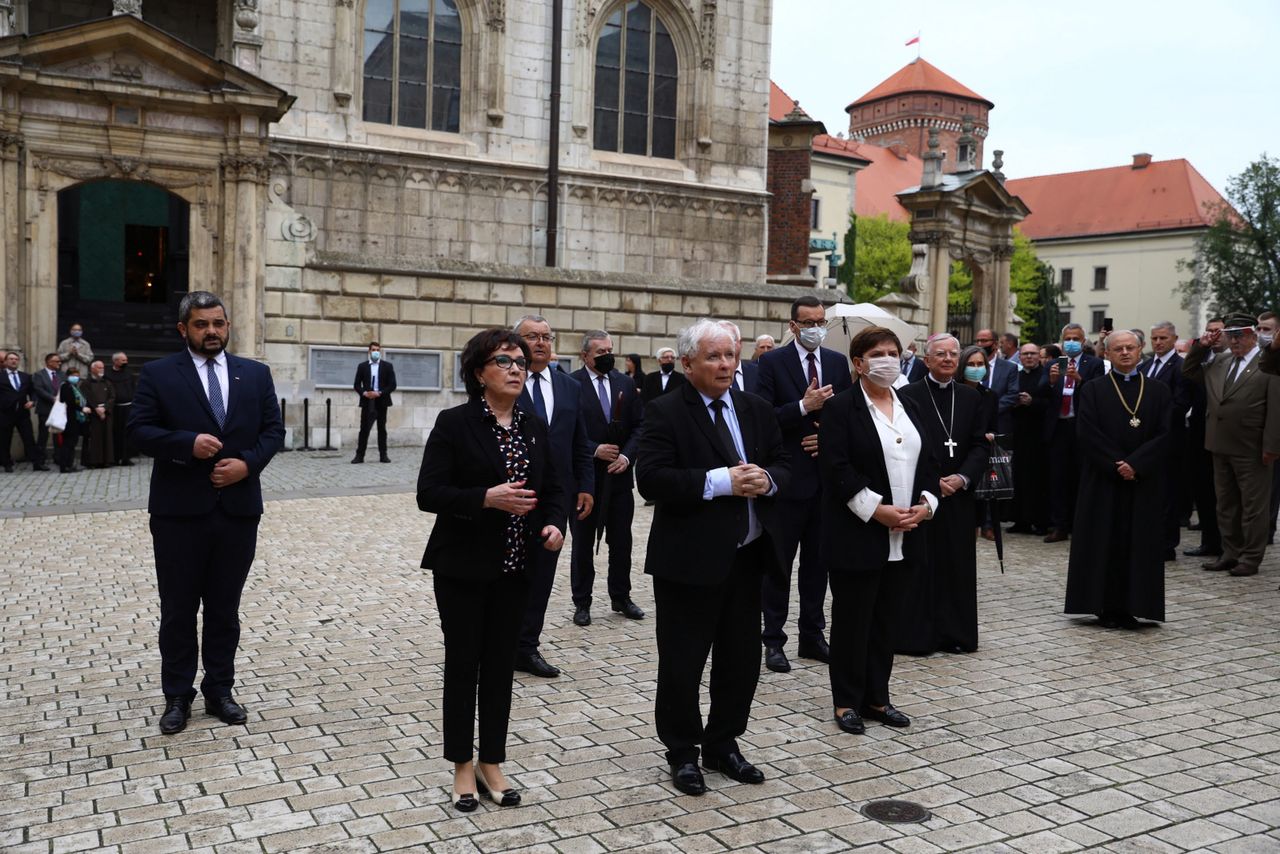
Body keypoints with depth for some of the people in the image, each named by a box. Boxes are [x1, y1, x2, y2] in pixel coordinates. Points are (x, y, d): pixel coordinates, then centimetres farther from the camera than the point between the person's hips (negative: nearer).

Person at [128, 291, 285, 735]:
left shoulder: (256, 374, 8)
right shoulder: (157, 374, 0)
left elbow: (273, 430, 6)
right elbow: (139, 431, -6)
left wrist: (247, 463, -11)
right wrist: (187, 443, -21)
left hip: (238, 509, 2)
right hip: (179, 511, -2)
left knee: (225, 608, 12)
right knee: (178, 610, 7)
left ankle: (219, 691, 24)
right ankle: (177, 697, 21)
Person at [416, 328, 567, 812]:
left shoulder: (535, 428, 7)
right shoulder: (454, 424, -9)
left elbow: (552, 490, 10)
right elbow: (429, 493, -14)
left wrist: (554, 522, -10)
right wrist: (487, 498, -25)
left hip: (514, 567, 4)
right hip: (463, 567, -4)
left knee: (501, 663, 11)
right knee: (463, 663, 6)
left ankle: (492, 763, 25)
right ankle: (463, 767, 21)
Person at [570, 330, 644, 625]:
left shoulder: (626, 383, 6)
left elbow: (639, 425, 6)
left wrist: (627, 455, -9)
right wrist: (594, 450, -17)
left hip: (620, 474, 4)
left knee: (622, 542, 11)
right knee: (583, 543, 8)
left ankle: (621, 598, 25)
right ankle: (582, 603, 18)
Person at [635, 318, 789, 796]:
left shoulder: (757, 410, 10)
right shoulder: (666, 413, -8)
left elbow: (782, 465, 13)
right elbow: (651, 479, -18)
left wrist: (767, 480, -10)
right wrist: (720, 481, -23)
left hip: (746, 556, 6)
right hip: (689, 559, -6)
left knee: (741, 659, 15)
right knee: (682, 663, 5)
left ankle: (722, 745, 33)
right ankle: (682, 753, 24)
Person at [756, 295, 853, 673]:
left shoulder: (838, 362, 9)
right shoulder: (773, 362, -4)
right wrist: (804, 406, -21)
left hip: (828, 475, 4)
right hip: (788, 476, -4)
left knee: (818, 560, 13)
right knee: (779, 562, 4)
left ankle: (812, 636, 24)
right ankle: (774, 641, 13)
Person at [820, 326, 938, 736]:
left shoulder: (910, 407, 14)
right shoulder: (841, 407, -7)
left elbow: (928, 461, 14)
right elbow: (838, 468, -15)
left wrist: (925, 503, -3)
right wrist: (877, 510, -19)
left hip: (904, 534, 6)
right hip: (857, 534, -6)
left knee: (886, 618, 12)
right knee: (852, 620, 3)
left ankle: (877, 698, 23)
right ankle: (847, 701, 15)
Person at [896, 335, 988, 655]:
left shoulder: (971, 397, 9)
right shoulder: (908, 395, -3)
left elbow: (979, 445, 6)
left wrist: (962, 478, -10)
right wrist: (934, 483, -12)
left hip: (958, 494, 4)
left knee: (957, 564, 7)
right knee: (918, 565, 0)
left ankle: (954, 633, 17)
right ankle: (915, 634, 9)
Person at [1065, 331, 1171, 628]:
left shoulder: (1159, 391, 6)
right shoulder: (1093, 391, 2)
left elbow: (1166, 434, -3)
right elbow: (1088, 434, -7)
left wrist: (1136, 464, -14)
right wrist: (1118, 465, -15)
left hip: (1145, 484, 1)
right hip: (1104, 482, -1)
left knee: (1139, 544, 3)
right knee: (1104, 543, 1)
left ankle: (1130, 608, 10)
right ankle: (1106, 607, 8)